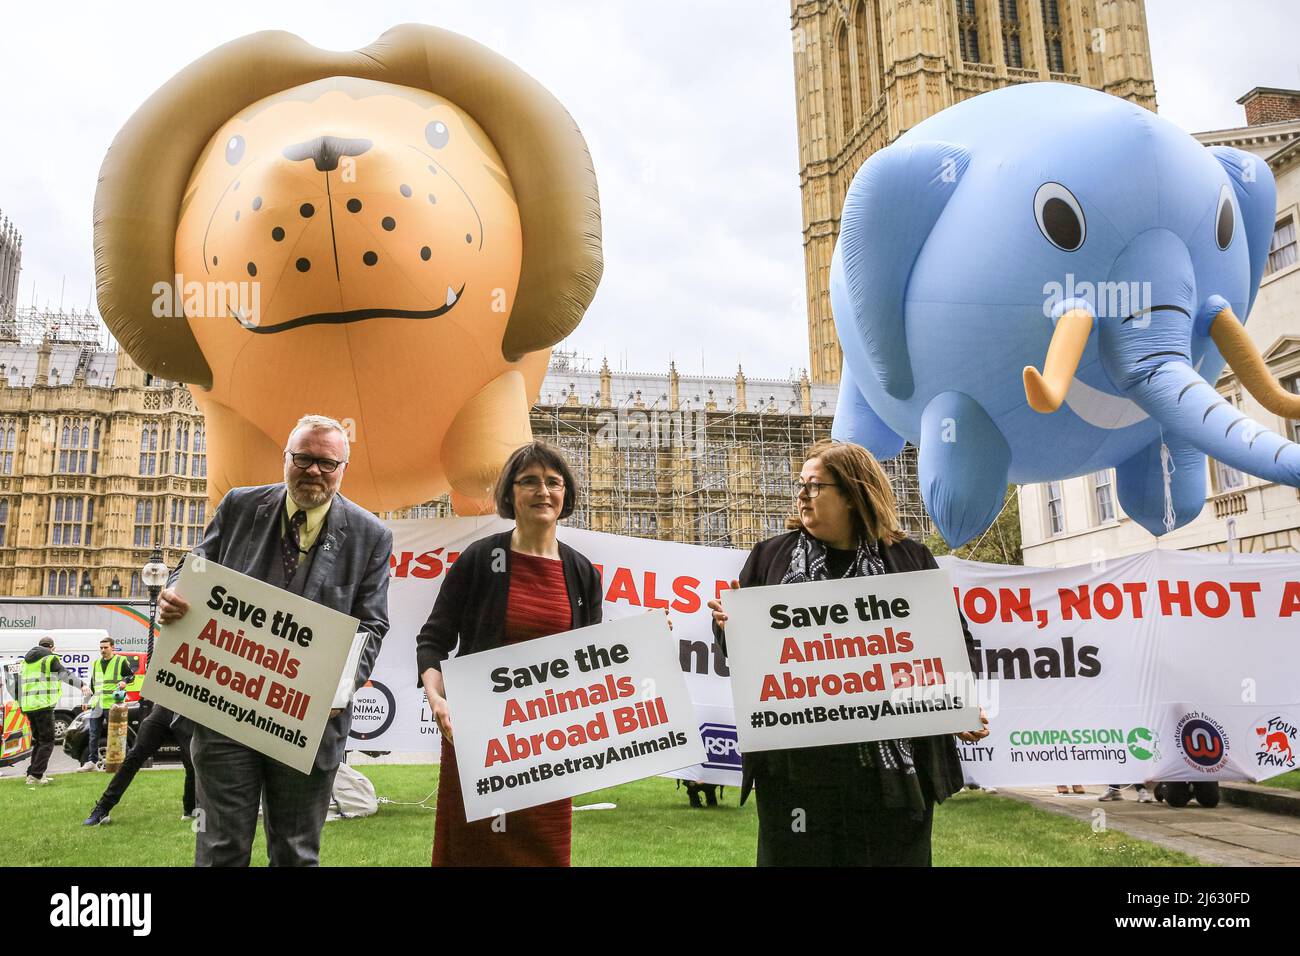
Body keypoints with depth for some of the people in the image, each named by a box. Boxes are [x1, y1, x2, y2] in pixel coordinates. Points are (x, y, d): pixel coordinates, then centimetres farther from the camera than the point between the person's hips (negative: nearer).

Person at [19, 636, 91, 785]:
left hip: (28, 705, 8)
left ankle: (33, 774, 17)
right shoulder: (50, 658, -3)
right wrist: (83, 684, -32)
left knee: (38, 740, 18)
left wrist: (21, 705, 37)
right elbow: (65, 674, -20)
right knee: (47, 741, -4)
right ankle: (35, 776, -12)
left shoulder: (27, 660, 21)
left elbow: (20, 684, 28)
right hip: (43, 705, -8)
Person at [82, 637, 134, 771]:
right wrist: (88, 701, 19)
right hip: (97, 705, 6)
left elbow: (132, 674, 3)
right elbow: (92, 684, 25)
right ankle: (92, 761, 12)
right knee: (93, 734, 5)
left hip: (113, 705, -6)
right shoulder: (96, 663, 18)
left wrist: (124, 681, -17)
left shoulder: (121, 661, 0)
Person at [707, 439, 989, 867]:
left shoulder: (910, 559, 7)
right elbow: (741, 641, 14)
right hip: (794, 761, 1)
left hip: (892, 761, 0)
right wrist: (726, 624, -8)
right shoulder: (771, 555, 10)